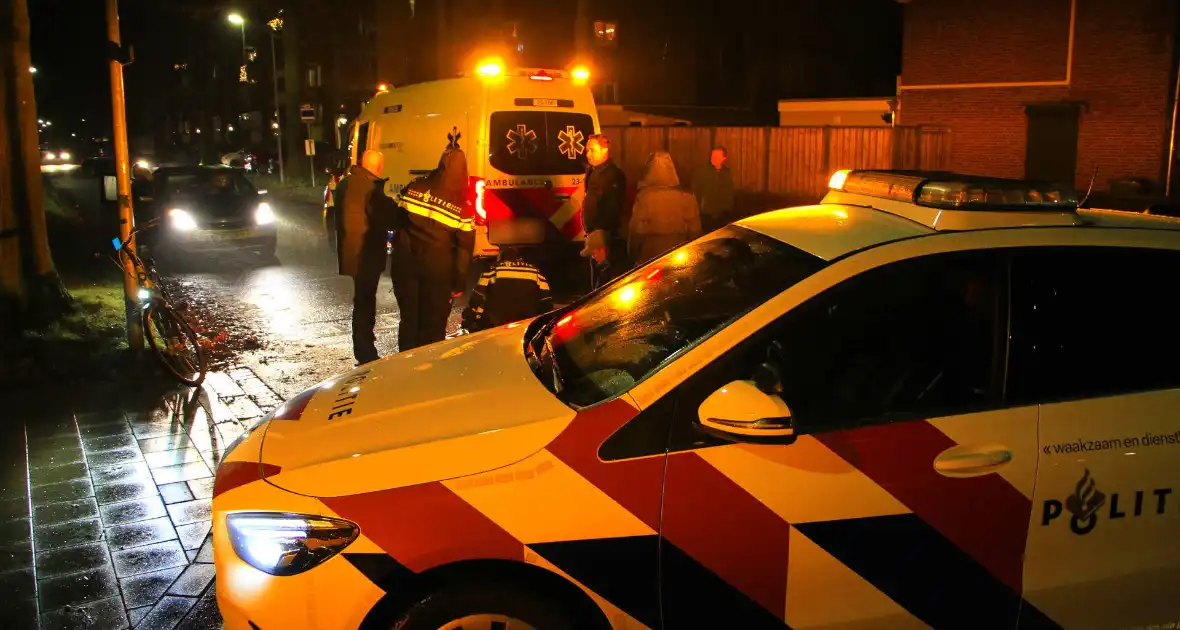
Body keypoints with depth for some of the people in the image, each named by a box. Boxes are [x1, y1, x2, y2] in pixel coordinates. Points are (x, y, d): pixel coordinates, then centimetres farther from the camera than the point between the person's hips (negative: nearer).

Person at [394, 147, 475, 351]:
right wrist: (459, 283, -2)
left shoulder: (414, 188, -2)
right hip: (437, 270, -3)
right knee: (434, 325, 8)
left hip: (406, 263, 3)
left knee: (409, 319, 15)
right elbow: (465, 247, -8)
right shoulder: (463, 204, -9)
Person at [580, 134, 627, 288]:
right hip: (596, 240, 10)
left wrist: (601, 235, -24)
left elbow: (612, 211, -21)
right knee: (597, 283, 16)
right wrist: (591, 234, 17)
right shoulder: (593, 173, 15)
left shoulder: (614, 175, -14)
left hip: (609, 241, -10)